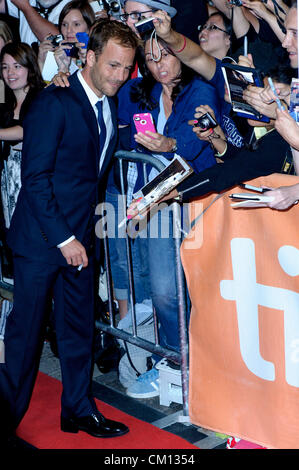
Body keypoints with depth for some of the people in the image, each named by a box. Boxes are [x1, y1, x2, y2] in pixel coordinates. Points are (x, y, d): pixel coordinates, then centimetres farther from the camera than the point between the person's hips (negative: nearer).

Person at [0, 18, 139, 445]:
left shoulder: (110, 107, 9)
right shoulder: (54, 103, -13)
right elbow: (35, 177, -16)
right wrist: (63, 238, -16)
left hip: (79, 237, 7)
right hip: (41, 237, -7)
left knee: (80, 327, 13)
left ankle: (79, 409, 28)